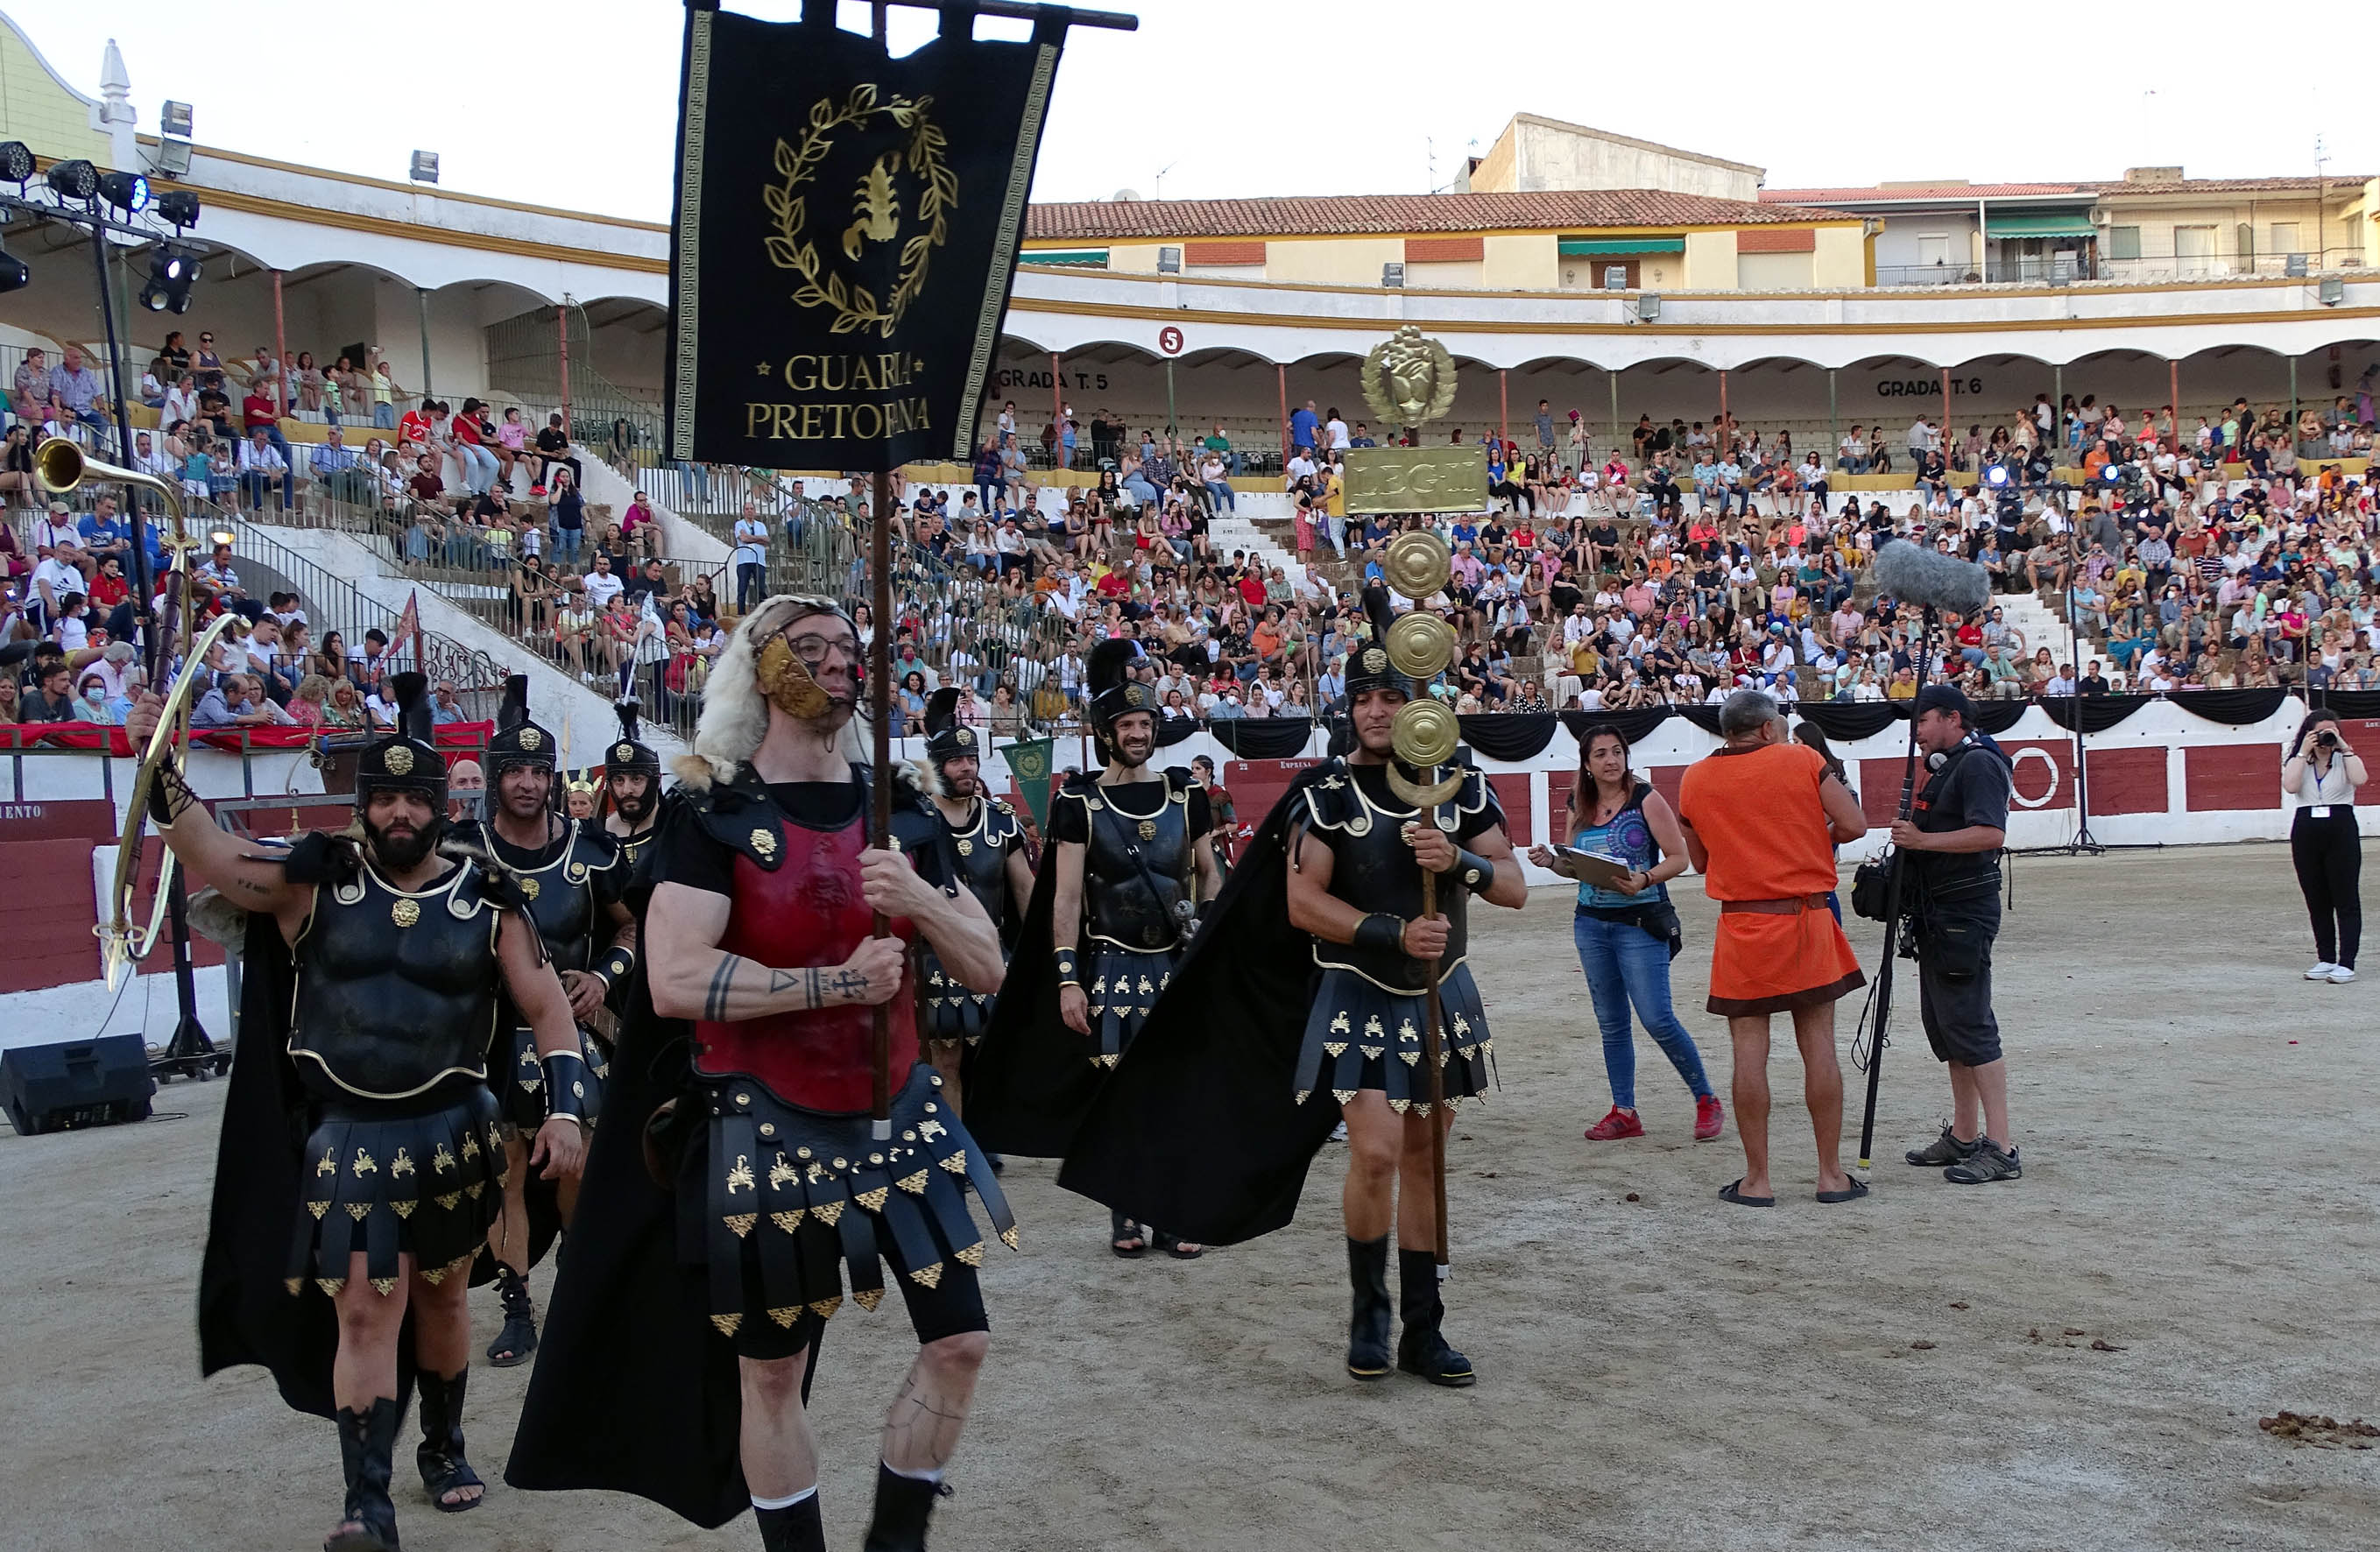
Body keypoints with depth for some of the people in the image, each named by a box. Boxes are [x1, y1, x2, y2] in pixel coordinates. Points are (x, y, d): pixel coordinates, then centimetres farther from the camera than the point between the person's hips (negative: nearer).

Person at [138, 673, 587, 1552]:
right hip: (348, 1137, -1)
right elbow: (210, 857, -13)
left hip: (451, 1133, 1)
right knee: (365, 1312, -7)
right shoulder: (316, 882, -3)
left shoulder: (485, 901, -3)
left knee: (440, 1298, 17)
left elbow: (547, 1007, -1)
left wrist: (564, 1108, -9)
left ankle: (443, 1446, 38)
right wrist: (160, 769, -27)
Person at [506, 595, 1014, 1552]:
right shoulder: (715, 815, -8)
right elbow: (674, 980, -21)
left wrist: (918, 899, -17)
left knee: (959, 1343, 5)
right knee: (770, 1375, 8)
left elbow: (986, 968, 3)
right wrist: (836, 983, -22)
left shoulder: (902, 815, 5)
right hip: (766, 1130, -4)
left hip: (897, 1114, 4)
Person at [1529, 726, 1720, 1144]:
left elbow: (1678, 857, -8)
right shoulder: (1580, 808, 8)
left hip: (1641, 923, -5)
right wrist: (1550, 860, -4)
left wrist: (1644, 880, -24)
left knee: (1657, 1018, -10)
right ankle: (1624, 1112, 17)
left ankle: (1707, 1101, 6)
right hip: (1591, 922, 5)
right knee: (1611, 1023, 9)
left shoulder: (1646, 800, -6)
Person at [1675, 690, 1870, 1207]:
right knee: (1819, 1046, 5)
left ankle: (1756, 1180, 5)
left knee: (1749, 1052, 2)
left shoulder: (1694, 780, 4)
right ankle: (1832, 1174, 10)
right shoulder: (1802, 760, -1)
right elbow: (1854, 825, -4)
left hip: (1741, 925, 0)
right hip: (1806, 918, 0)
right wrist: (1807, 837, 14)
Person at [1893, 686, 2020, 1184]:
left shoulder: (1979, 763, -13)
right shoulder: (1946, 766, 19)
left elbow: (1991, 833, -26)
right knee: (1943, 1023, 14)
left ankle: (2001, 1147, -11)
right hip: (1938, 913, 11)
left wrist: (1922, 839, -23)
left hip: (1965, 913, -11)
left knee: (1968, 1024, -12)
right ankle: (1963, 1136, 22)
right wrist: (1906, 848, 12)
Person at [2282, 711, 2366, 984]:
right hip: (2306, 831, 2)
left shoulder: (2346, 759, 7)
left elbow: (2359, 779, -16)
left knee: (2346, 900, -5)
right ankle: (2326, 959, 17)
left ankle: (2346, 964, -6)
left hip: (2341, 830, -2)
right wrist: (2304, 752, -8)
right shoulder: (2298, 762, 11)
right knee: (2317, 901, 7)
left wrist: (2344, 747, -11)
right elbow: (2290, 786, -11)